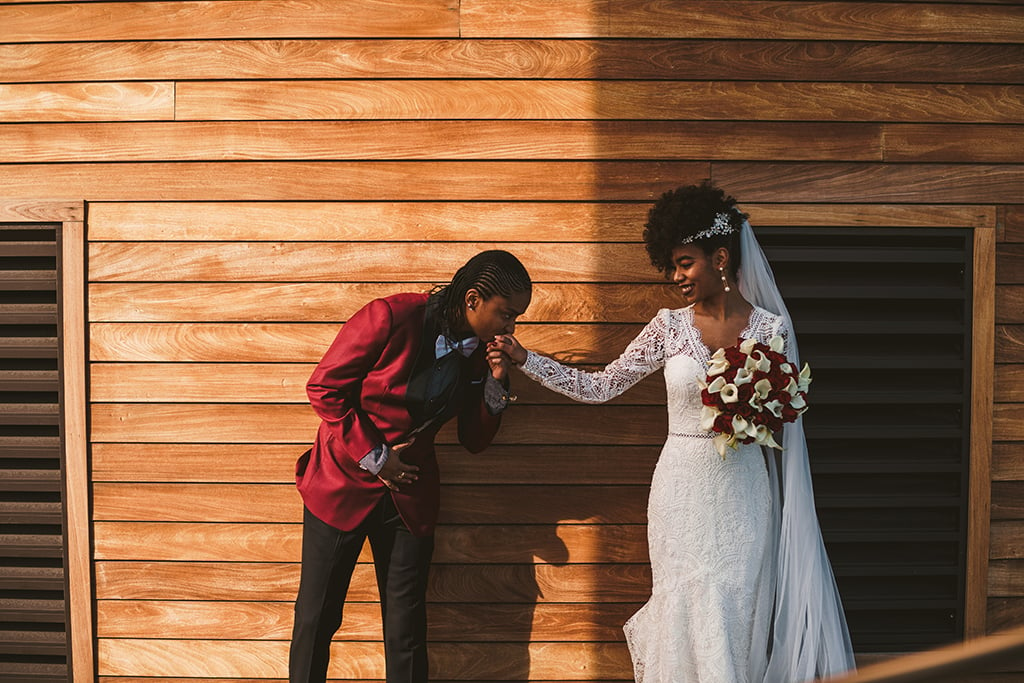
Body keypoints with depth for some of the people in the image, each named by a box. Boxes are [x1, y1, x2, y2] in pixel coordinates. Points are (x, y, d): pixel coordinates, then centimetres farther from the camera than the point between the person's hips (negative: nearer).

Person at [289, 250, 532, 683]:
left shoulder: (477, 351, -1)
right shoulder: (392, 317, -18)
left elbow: (475, 440, 5)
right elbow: (325, 388, -13)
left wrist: (496, 381, -10)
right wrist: (373, 457, -13)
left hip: (409, 494, 4)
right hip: (344, 482, -4)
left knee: (407, 630, 8)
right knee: (316, 619, 6)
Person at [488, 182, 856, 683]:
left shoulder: (771, 328, -2)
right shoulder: (670, 326, -1)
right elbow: (600, 387, 1)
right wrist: (524, 359, -3)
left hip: (743, 490, 0)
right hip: (682, 487, 0)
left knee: (737, 612, 5)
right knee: (687, 610, 4)